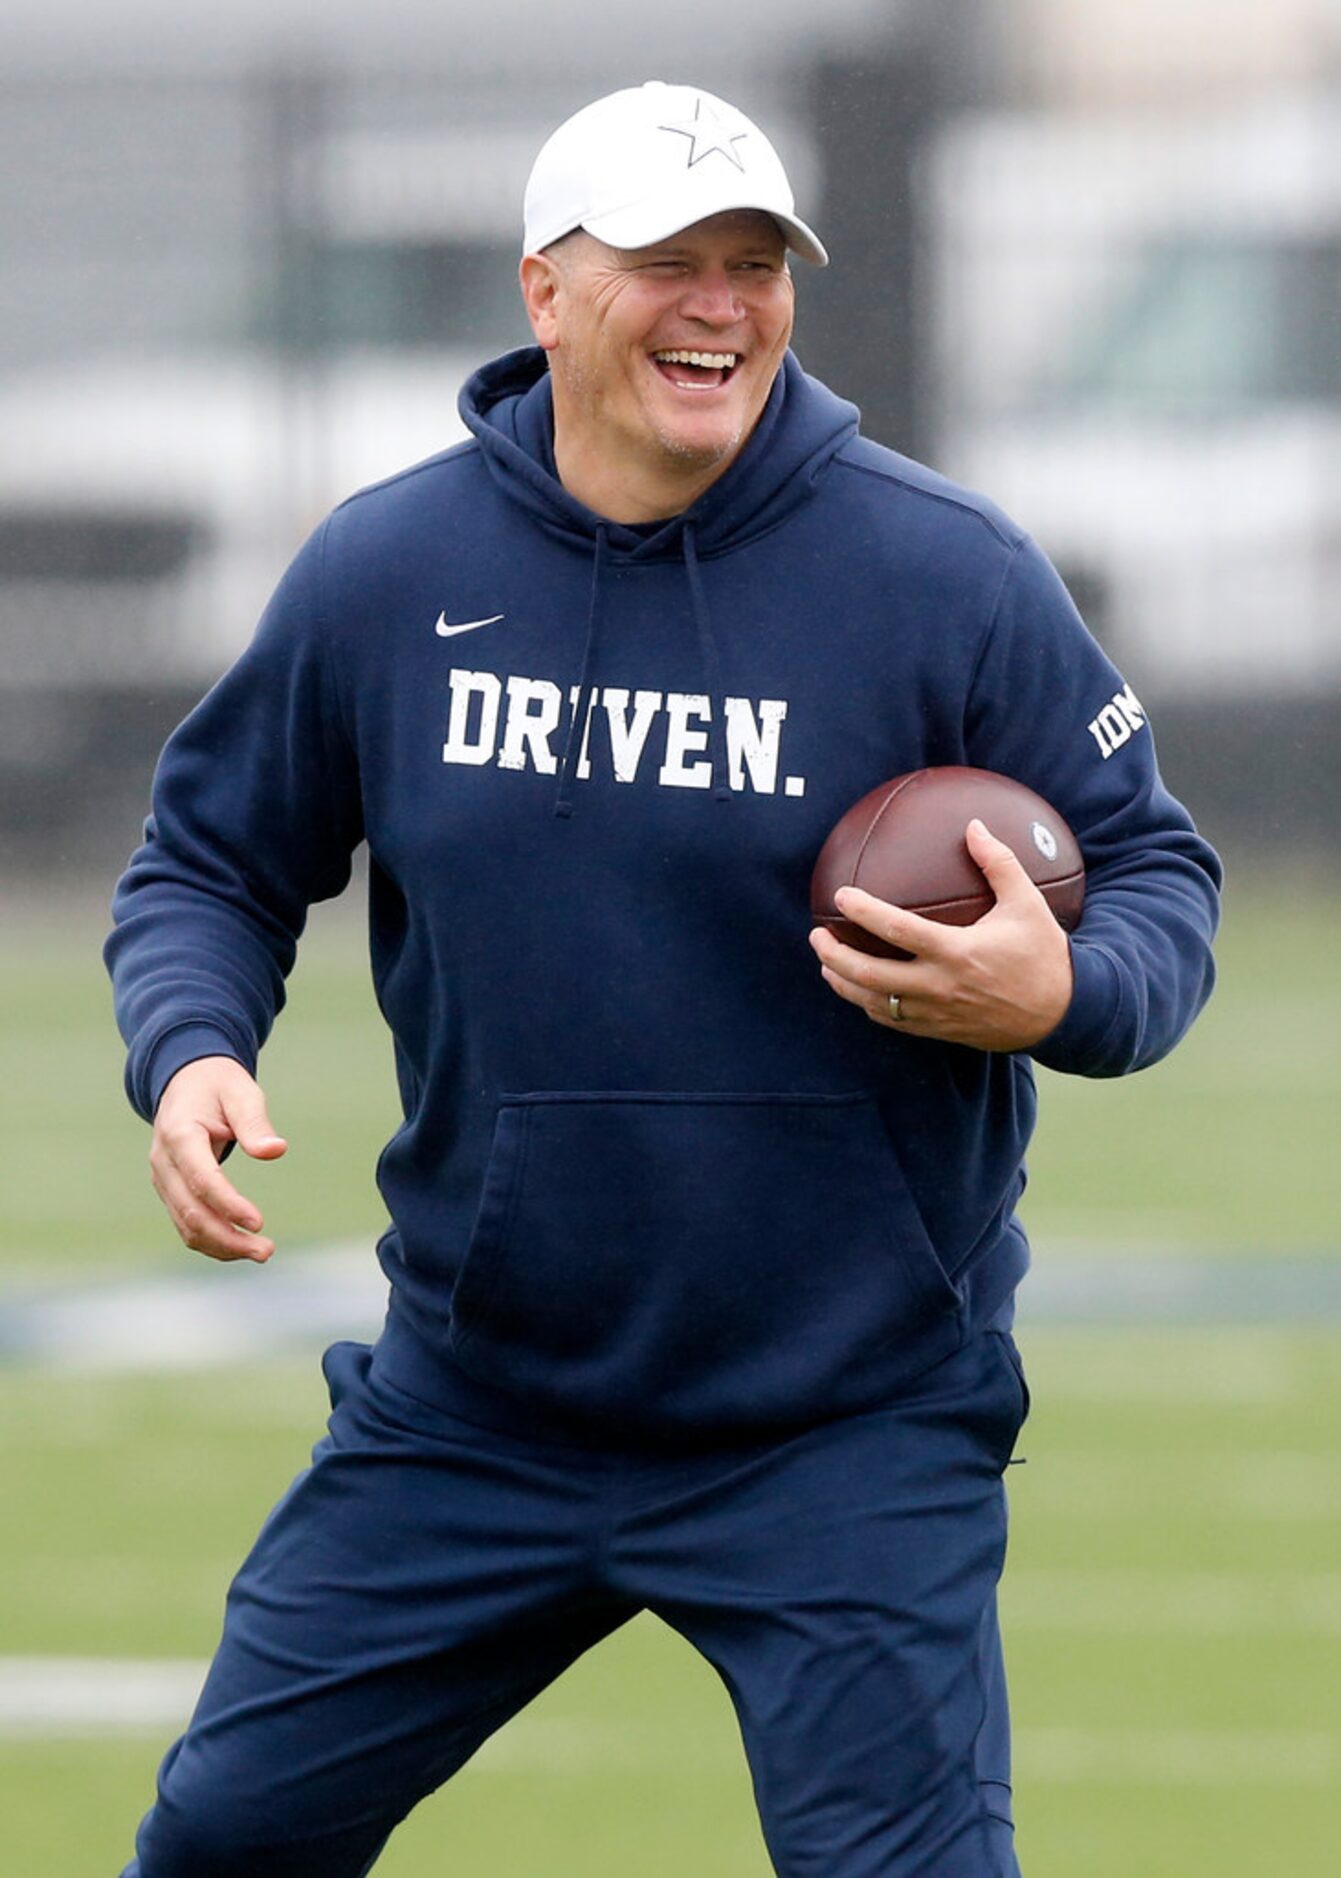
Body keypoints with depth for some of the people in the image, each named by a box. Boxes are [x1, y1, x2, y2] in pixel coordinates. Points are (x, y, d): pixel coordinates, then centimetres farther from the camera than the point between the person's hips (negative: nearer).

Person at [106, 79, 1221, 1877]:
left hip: (854, 1437, -3)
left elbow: (1161, 876, -3)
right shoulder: (382, 574, -1)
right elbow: (212, 860, 10)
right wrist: (193, 1050, -11)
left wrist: (1064, 996, -25)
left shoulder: (950, 577, -9)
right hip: (470, 1412, 3)